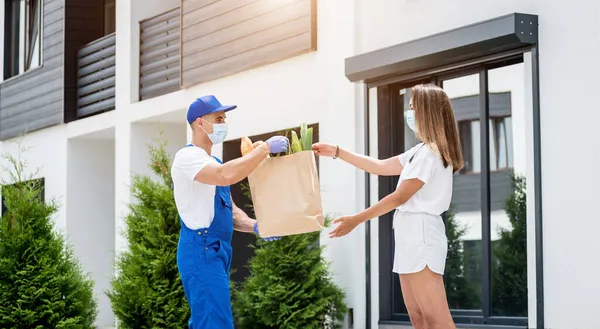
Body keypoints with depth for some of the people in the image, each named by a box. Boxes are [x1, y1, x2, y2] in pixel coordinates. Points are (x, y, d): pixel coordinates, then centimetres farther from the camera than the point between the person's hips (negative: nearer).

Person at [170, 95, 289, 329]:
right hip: (202, 251, -10)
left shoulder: (213, 162, 21)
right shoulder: (188, 157, -10)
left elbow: (228, 211, 19)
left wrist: (254, 226, 0)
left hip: (216, 252, 10)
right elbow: (227, 175, -29)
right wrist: (265, 148, -20)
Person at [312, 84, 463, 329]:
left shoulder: (430, 153, -13)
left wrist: (356, 220, -10)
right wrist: (337, 152, 23)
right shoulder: (422, 151, 20)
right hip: (412, 237, 10)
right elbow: (381, 166, 25)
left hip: (421, 236, -10)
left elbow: (399, 197, -14)